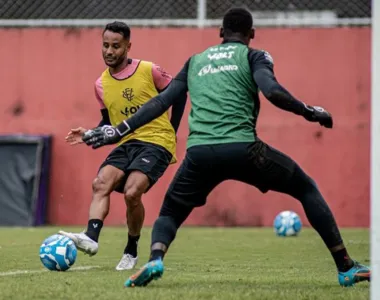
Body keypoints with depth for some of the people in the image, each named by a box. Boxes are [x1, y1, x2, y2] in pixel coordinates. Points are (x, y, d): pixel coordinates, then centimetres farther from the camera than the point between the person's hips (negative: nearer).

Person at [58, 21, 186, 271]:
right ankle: (91, 238, -36)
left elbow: (179, 96, 5)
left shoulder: (149, 71, -7)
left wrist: (171, 131, 2)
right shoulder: (102, 84, 9)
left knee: (131, 192, -24)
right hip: (127, 144, 6)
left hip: (157, 143, -6)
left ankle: (131, 251, -4)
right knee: (100, 183, -21)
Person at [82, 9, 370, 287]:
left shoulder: (196, 61, 25)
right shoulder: (254, 56, 13)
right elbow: (272, 91, -6)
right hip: (242, 148, -2)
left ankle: (155, 259, -12)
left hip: (199, 153, 3)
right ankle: (346, 267, 11)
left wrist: (118, 131, 26)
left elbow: (161, 102, 21)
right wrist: (310, 112, 7)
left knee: (170, 214, 23)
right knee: (307, 189, 18)